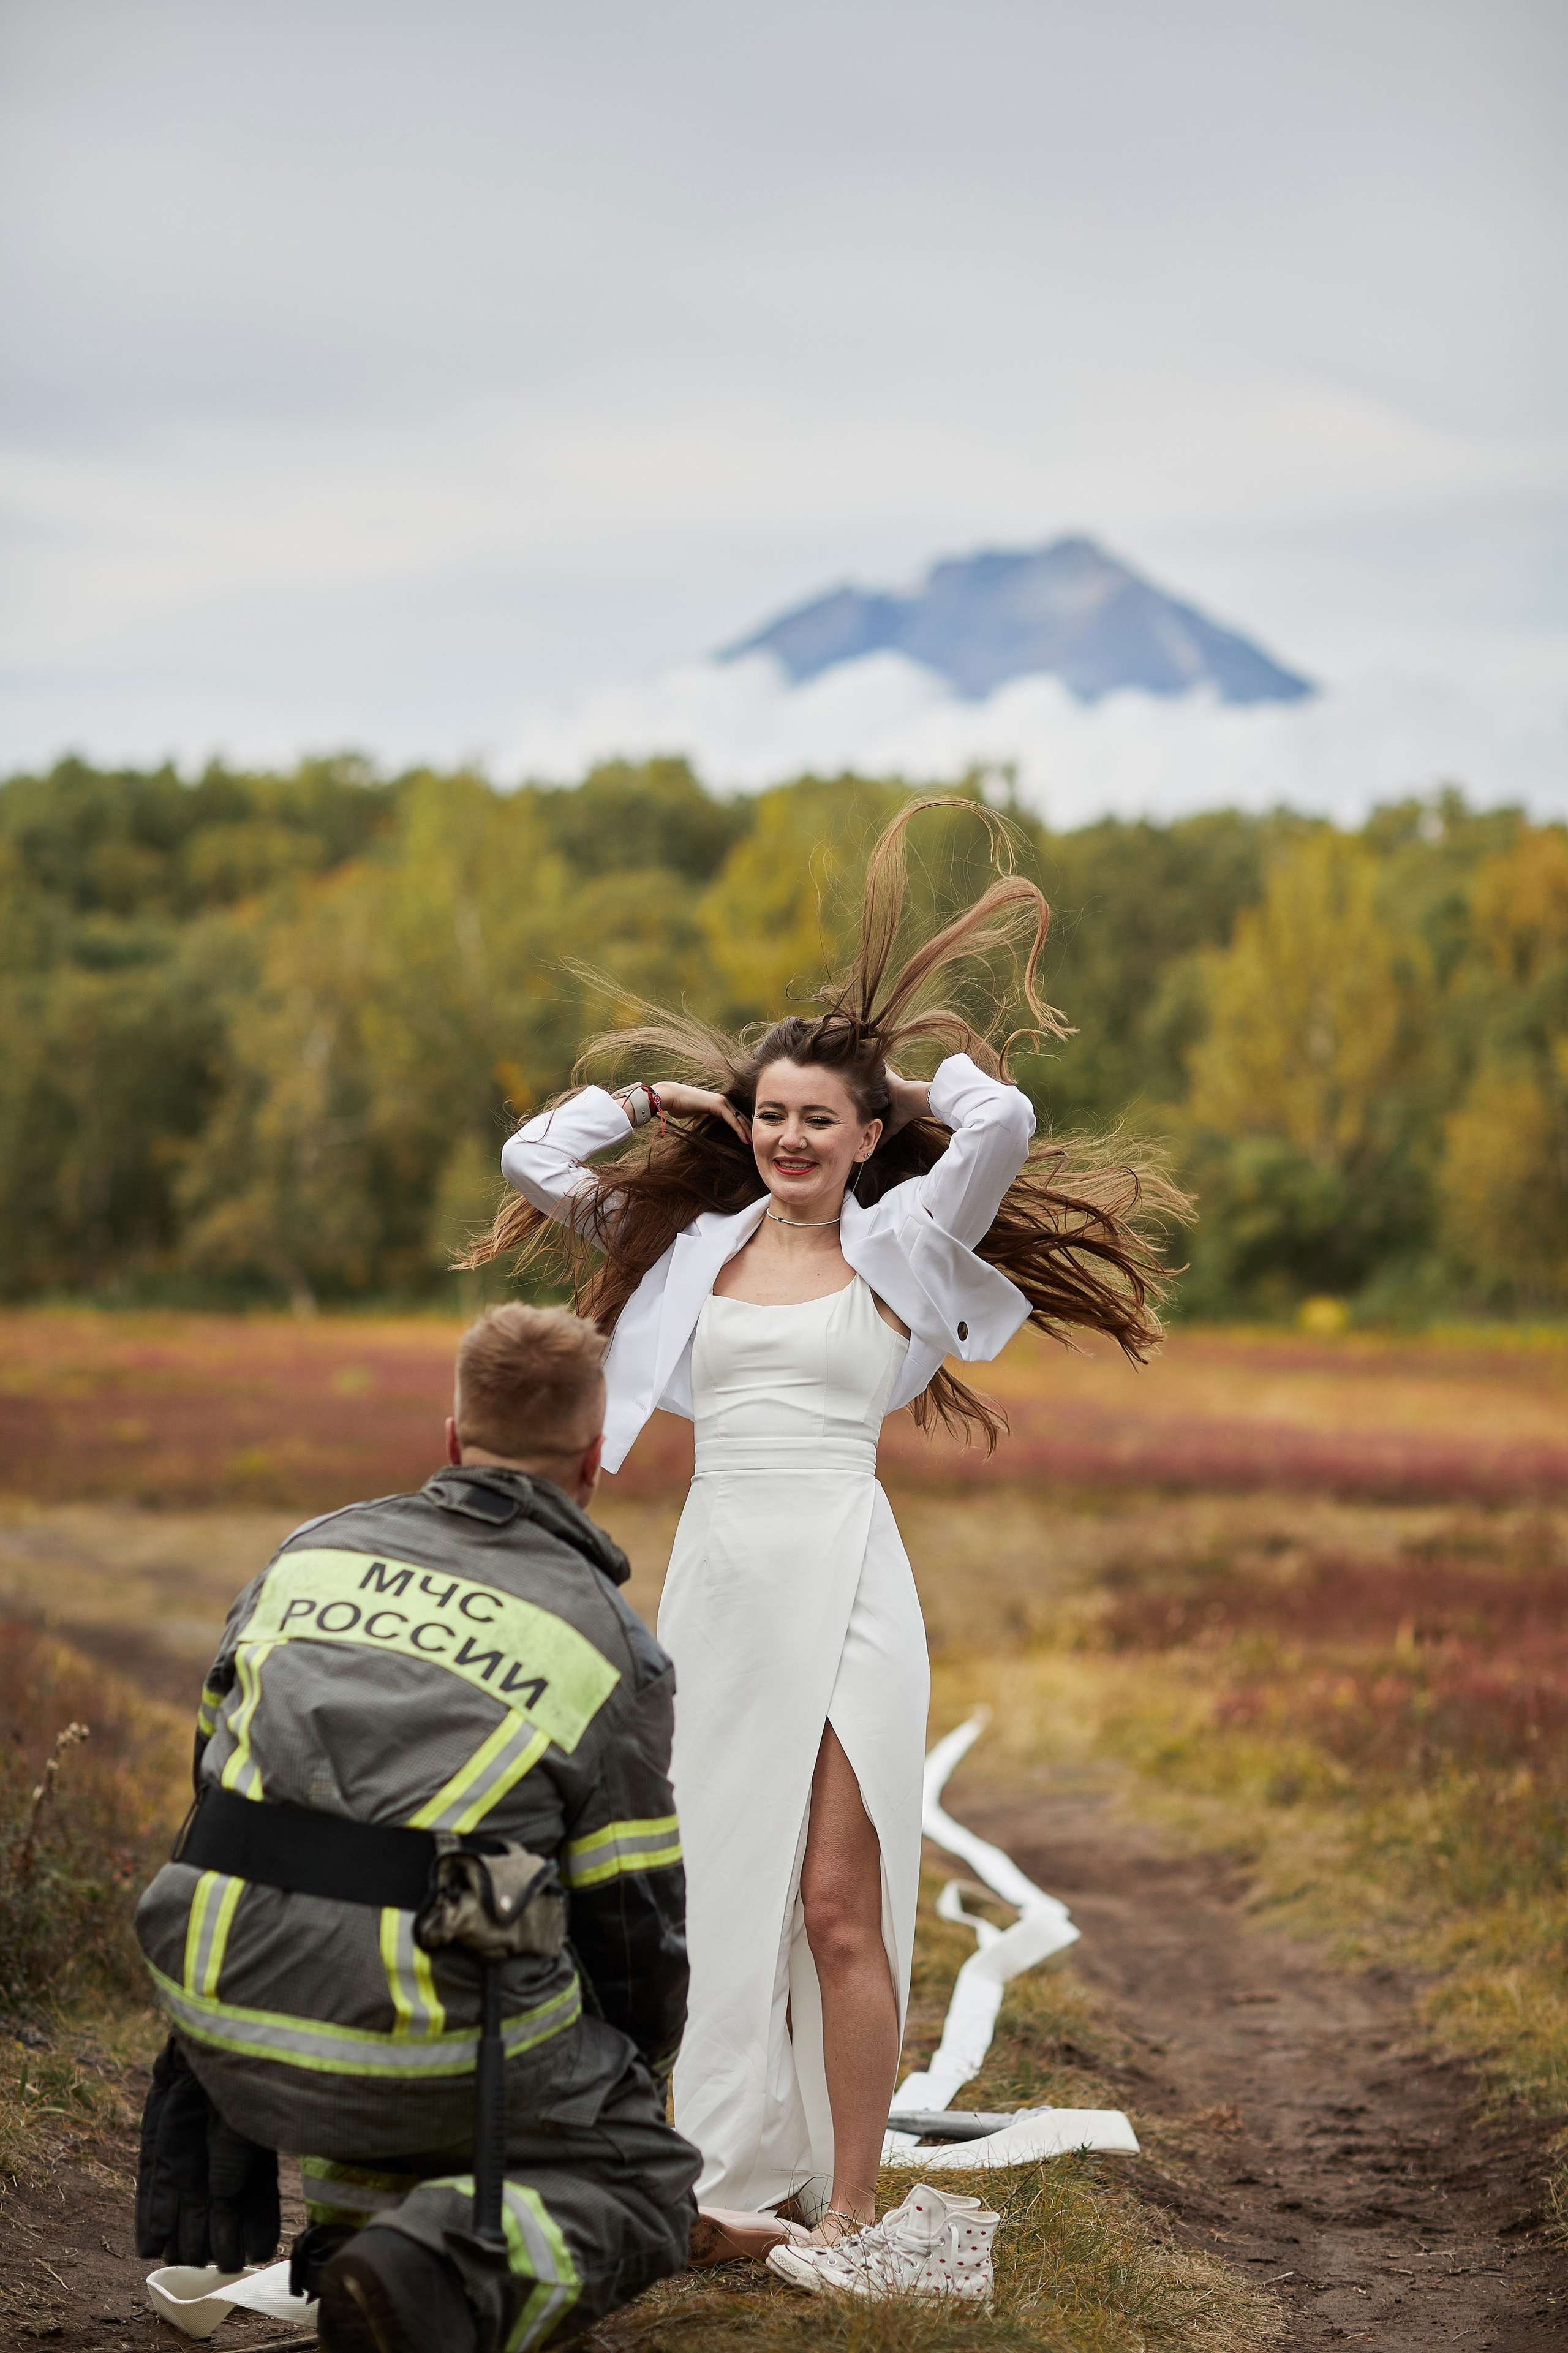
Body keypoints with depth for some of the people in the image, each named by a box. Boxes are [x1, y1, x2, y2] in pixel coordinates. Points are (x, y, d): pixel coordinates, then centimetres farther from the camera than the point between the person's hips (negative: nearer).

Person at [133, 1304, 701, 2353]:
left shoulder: (316, 1551, 15)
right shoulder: (610, 1641, 5)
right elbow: (635, 1923, 9)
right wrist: (637, 2100, 29)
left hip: (228, 2023, 5)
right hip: (428, 2038, -4)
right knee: (647, 2192, 16)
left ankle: (359, 2212, 25)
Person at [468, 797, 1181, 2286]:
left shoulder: (900, 1245, 4)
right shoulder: (693, 1244, 12)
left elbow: (1003, 1124, -12)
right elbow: (532, 1159, 12)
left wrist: (923, 1069, 7)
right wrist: (659, 1092, 17)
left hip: (840, 1583, -4)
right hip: (712, 1581, 4)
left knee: (838, 1902, -6)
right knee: (717, 1884, 8)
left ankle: (848, 2205, 1)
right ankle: (740, 2173, 19)